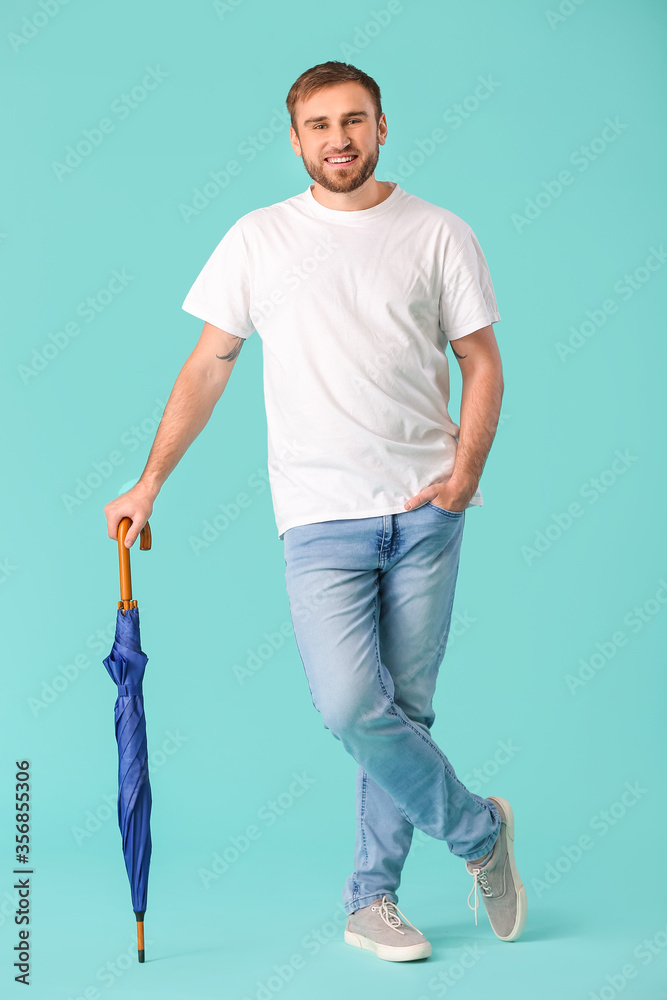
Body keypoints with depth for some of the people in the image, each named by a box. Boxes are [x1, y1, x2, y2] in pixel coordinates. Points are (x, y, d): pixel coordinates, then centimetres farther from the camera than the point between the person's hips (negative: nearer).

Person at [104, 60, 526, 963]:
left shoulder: (439, 235, 6)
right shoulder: (258, 240, 7)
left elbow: (482, 361, 8)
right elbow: (208, 368, 9)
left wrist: (467, 468, -7)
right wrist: (149, 484, 5)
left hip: (425, 511, 1)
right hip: (321, 515, 0)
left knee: (406, 709, 5)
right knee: (350, 707, -13)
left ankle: (372, 899, 21)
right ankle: (478, 829, 11)